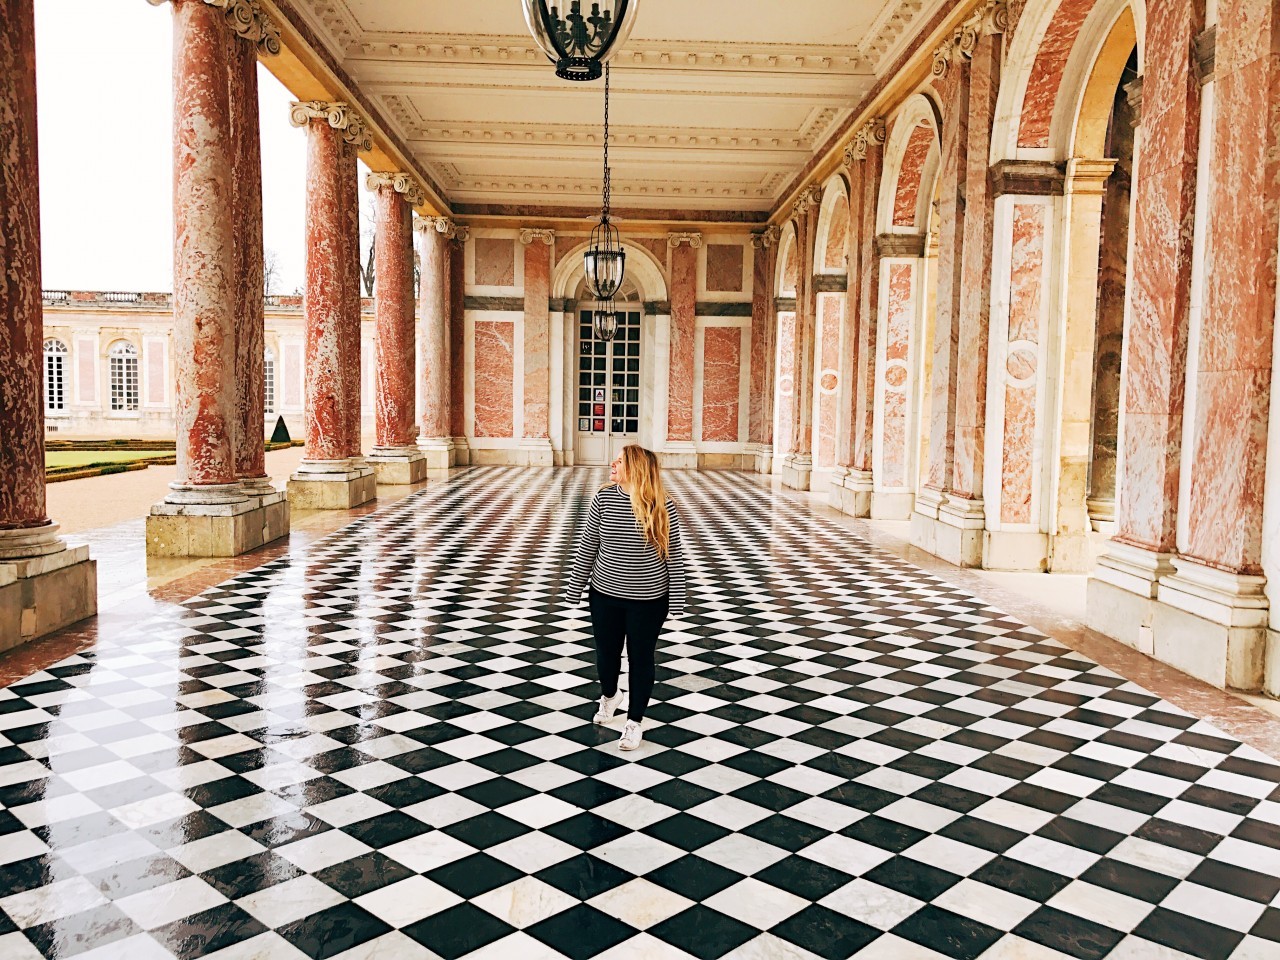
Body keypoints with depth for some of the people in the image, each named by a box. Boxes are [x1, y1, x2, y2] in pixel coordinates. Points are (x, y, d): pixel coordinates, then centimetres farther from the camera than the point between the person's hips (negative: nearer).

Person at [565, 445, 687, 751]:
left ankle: (634, 722, 27)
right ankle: (609, 695, 49)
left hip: (648, 599, -3)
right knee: (606, 652, 18)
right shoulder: (604, 499, -7)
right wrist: (576, 590, 1)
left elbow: (674, 554, -7)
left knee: (641, 658, 8)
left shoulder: (663, 506, -13)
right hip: (605, 594, 3)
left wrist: (676, 600, -8)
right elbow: (587, 547, -1)